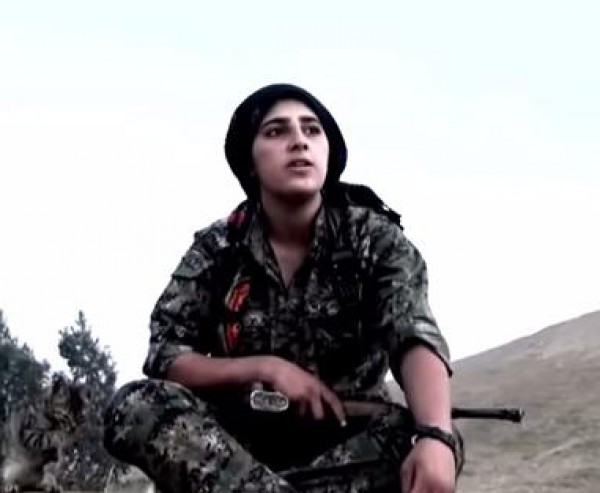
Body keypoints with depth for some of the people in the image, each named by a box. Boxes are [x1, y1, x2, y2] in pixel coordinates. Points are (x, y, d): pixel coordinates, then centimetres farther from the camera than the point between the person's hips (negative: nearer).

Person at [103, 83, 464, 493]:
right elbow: (163, 356, -4)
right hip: (242, 439, 1)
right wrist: (264, 368, -20)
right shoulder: (217, 249, 0)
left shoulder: (375, 237, -5)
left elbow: (417, 339, -21)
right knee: (135, 406, -26)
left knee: (430, 445, -34)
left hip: (348, 438, -1)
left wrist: (434, 436, -42)